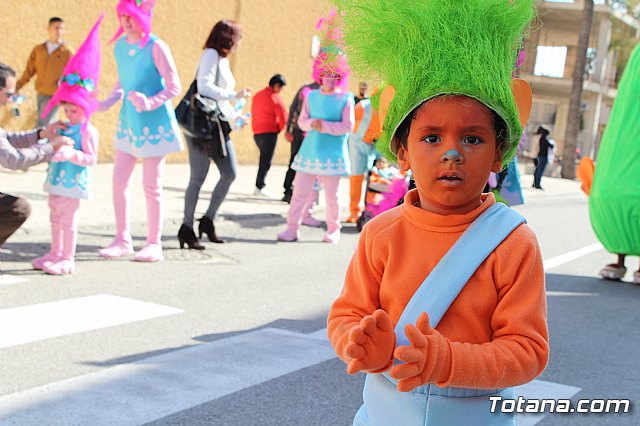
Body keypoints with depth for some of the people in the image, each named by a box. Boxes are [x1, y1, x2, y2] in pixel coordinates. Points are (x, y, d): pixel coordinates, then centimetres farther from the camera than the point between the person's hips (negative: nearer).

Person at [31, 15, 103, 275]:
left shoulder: (87, 131, -12)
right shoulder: (64, 128, 12)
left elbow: (91, 158, -18)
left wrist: (71, 154, -29)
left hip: (73, 183, -9)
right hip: (57, 179, 9)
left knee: (68, 219, -3)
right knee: (56, 217, 16)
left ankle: (68, 259, 5)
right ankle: (55, 253, 27)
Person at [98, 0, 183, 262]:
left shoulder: (156, 47, -14)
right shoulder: (120, 46, 6)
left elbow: (174, 87, -13)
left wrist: (150, 103, -25)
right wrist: (107, 103, 4)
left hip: (154, 123, -6)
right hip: (129, 121, 6)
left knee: (151, 186, 0)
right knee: (119, 180, 5)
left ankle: (154, 244, 13)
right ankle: (123, 240, 18)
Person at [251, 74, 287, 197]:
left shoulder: (257, 96, 13)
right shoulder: (275, 97, -10)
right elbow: (283, 116, -10)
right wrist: (279, 128, 7)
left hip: (257, 133, 7)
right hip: (269, 132, -7)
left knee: (264, 158, 17)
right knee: (266, 160, -3)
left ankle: (259, 184, 14)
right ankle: (260, 187, -5)